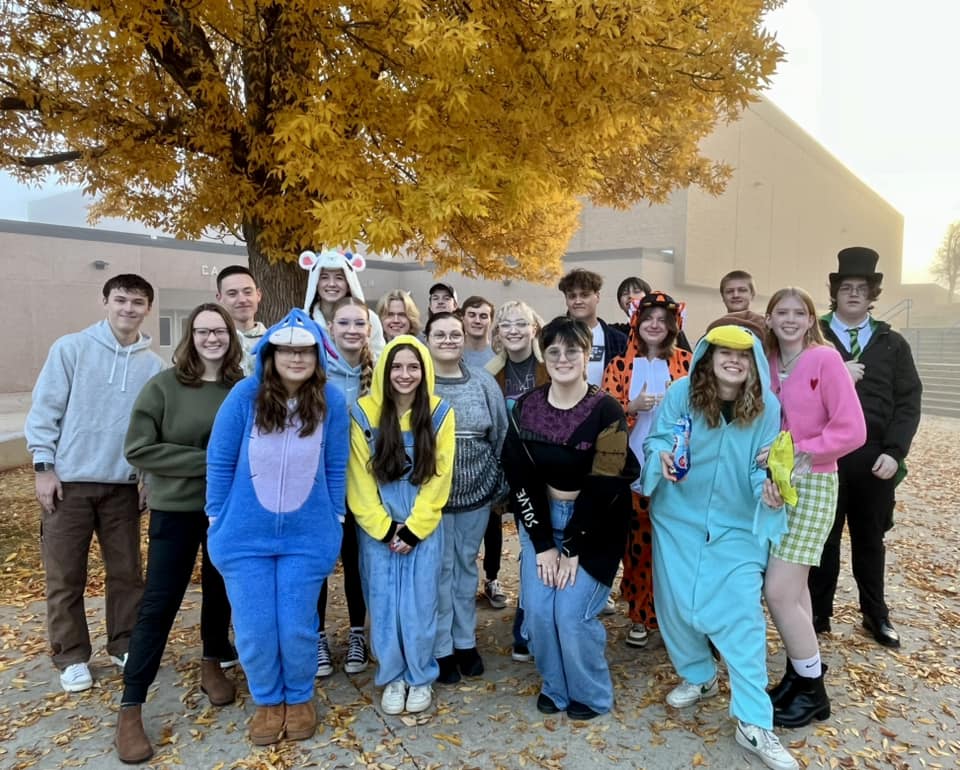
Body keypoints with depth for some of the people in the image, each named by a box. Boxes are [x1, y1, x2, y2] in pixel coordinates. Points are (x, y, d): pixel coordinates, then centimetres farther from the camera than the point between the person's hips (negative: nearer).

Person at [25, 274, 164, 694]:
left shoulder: (153, 365, 1)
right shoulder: (70, 348, -4)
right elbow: (44, 409, -4)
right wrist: (43, 465, -9)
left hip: (123, 484, 2)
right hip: (68, 481, -2)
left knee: (127, 572, 11)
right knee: (65, 576, 7)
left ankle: (124, 645, 28)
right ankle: (72, 657, 23)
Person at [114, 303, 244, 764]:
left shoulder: (242, 388, -4)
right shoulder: (164, 386, -11)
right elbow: (137, 450, -13)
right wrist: (206, 461, -19)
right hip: (176, 509, -3)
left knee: (220, 591, 17)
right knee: (159, 604, 1)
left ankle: (212, 666, 39)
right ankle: (130, 709, 14)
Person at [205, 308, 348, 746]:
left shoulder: (331, 401, -8)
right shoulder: (245, 394, -11)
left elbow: (335, 468, 0)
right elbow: (219, 460, -3)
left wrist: (335, 520, 3)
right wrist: (216, 518, 0)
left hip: (308, 536, 0)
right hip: (245, 534, 0)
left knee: (297, 627, 7)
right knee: (254, 629, 7)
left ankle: (300, 699, 34)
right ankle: (267, 701, 34)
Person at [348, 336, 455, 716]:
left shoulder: (440, 413, -6)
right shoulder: (364, 413, -7)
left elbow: (439, 479, -5)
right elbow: (360, 480, -6)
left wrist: (413, 528, -9)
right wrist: (385, 529, -9)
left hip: (423, 528, 0)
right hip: (377, 529, 0)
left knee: (420, 603, 6)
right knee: (384, 603, 8)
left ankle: (420, 677, 26)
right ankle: (392, 678, 27)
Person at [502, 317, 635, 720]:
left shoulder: (606, 412, -15)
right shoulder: (526, 407, -6)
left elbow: (604, 487, -16)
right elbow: (520, 478, -7)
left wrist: (575, 549, -15)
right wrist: (543, 543, -10)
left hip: (594, 525, -3)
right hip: (541, 518, 4)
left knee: (572, 613, -8)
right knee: (537, 611, -1)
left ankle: (591, 694, 19)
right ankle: (555, 686, 26)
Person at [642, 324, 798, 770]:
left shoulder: (767, 408, -11)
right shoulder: (681, 392, -12)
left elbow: (763, 467, -9)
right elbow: (657, 438, -6)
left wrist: (769, 490, -30)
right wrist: (662, 456, -28)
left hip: (736, 525, -1)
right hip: (679, 517, 1)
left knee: (741, 614, -5)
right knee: (676, 604, 10)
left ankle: (754, 724, 8)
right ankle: (697, 676, 38)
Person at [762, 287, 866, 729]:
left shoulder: (825, 359, -11)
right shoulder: (767, 364, 6)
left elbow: (852, 431, -15)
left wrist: (800, 453, -19)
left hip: (811, 485, -6)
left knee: (778, 590, -7)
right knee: (792, 587, 14)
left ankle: (812, 691, 13)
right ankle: (798, 677, 29)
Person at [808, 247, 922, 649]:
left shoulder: (893, 344, 9)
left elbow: (908, 402, 3)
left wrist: (894, 452, -7)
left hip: (875, 459, 2)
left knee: (870, 538, 17)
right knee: (823, 538, 10)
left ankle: (876, 614, 34)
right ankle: (818, 614, 24)